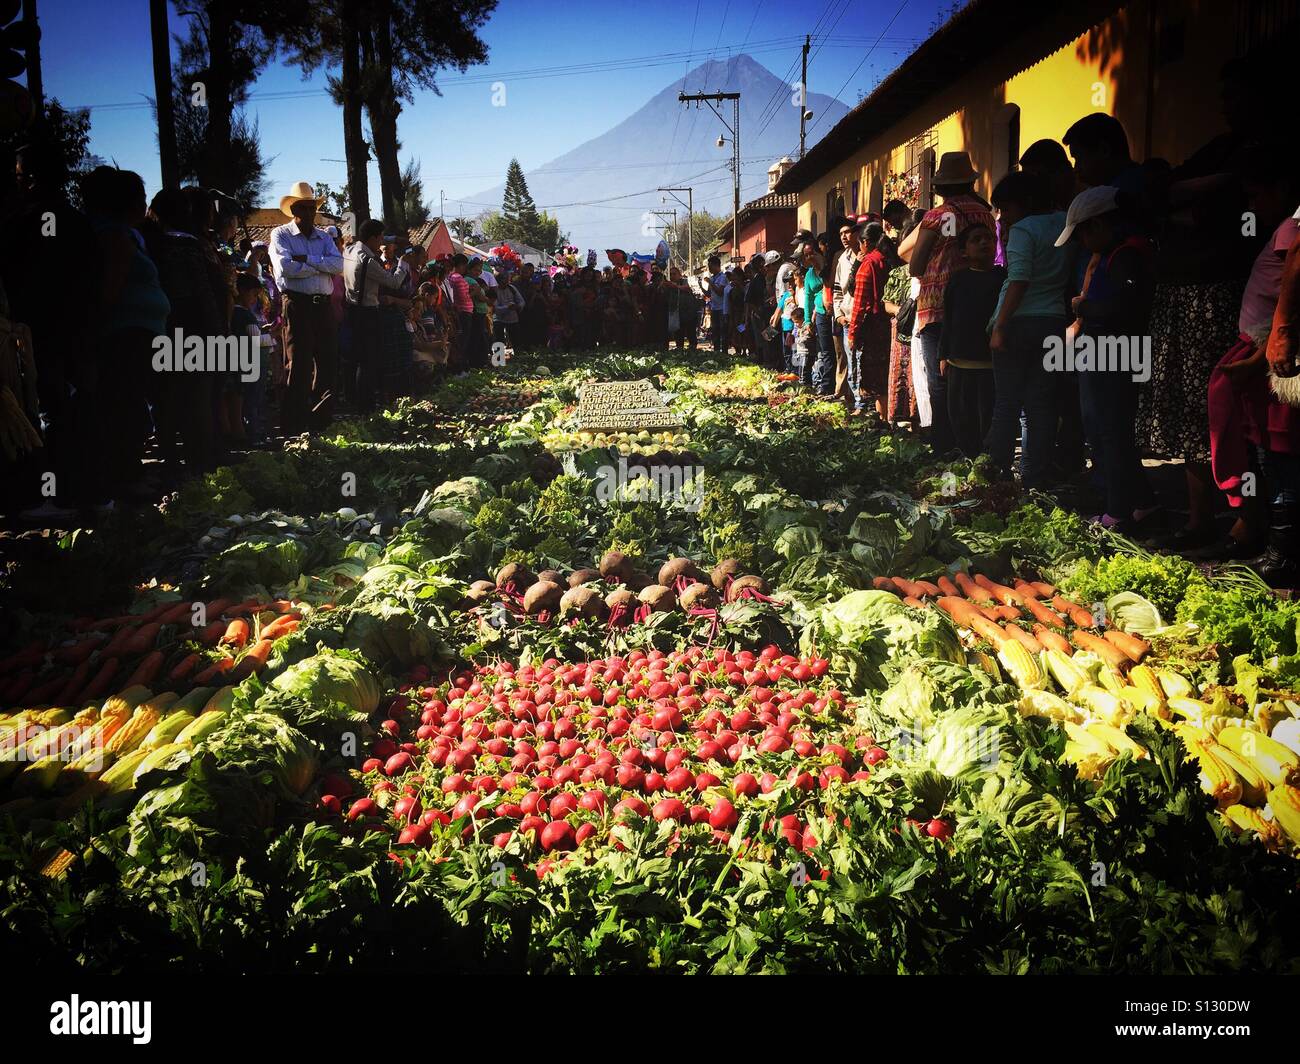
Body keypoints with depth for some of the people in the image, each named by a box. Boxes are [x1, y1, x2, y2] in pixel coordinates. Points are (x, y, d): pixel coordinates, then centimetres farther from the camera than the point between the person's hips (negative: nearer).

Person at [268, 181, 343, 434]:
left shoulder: (324, 237, 17)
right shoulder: (280, 235, 4)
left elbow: (339, 264, 0)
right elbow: (286, 267, -14)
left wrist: (307, 259, -11)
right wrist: (322, 266, -5)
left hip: (323, 305, 5)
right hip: (297, 305, -5)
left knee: (328, 362, 4)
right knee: (297, 365, -3)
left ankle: (321, 420, 15)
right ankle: (293, 427, 2)